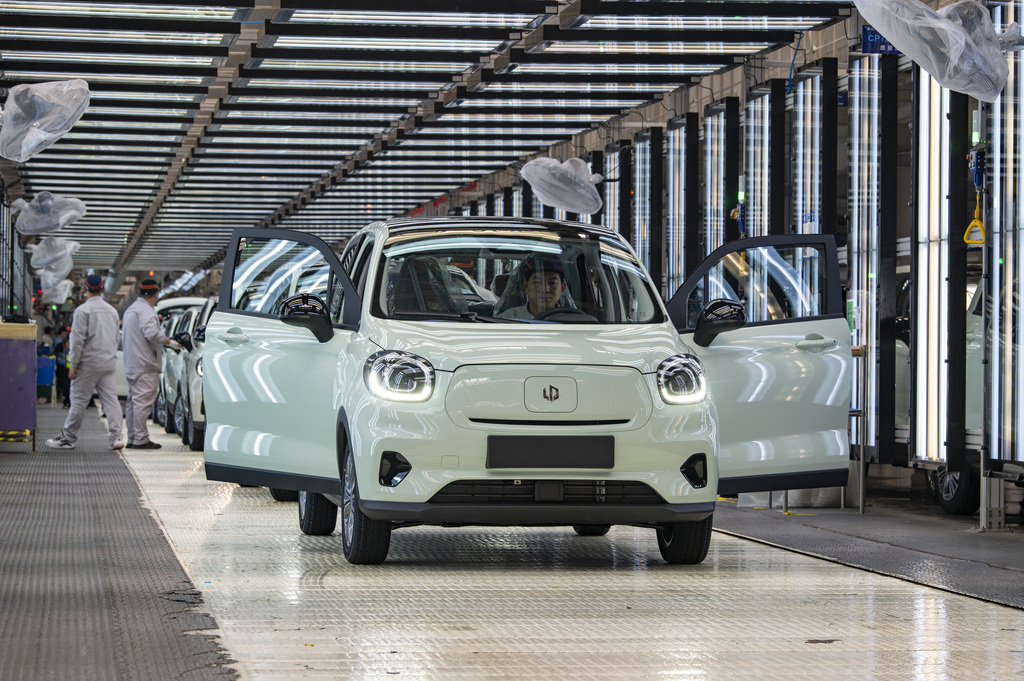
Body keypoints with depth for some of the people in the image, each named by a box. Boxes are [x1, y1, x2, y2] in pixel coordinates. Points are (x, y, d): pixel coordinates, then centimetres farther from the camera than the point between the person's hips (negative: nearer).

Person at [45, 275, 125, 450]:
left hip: (89, 363, -6)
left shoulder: (83, 310, -10)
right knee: (110, 399, 4)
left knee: (79, 400, -1)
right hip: (109, 362, 6)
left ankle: (68, 439, 4)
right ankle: (117, 435, -6)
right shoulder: (112, 310, 12)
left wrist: (73, 364, -11)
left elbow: (78, 339, -14)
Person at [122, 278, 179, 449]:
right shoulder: (146, 310, -13)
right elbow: (151, 333, -26)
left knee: (133, 401, 12)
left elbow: (124, 338, 27)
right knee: (143, 401, -10)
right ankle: (141, 439, -12)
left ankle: (132, 438, 15)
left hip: (131, 364, 10)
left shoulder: (130, 310, 20)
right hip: (145, 365, -10)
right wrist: (169, 342, -17)